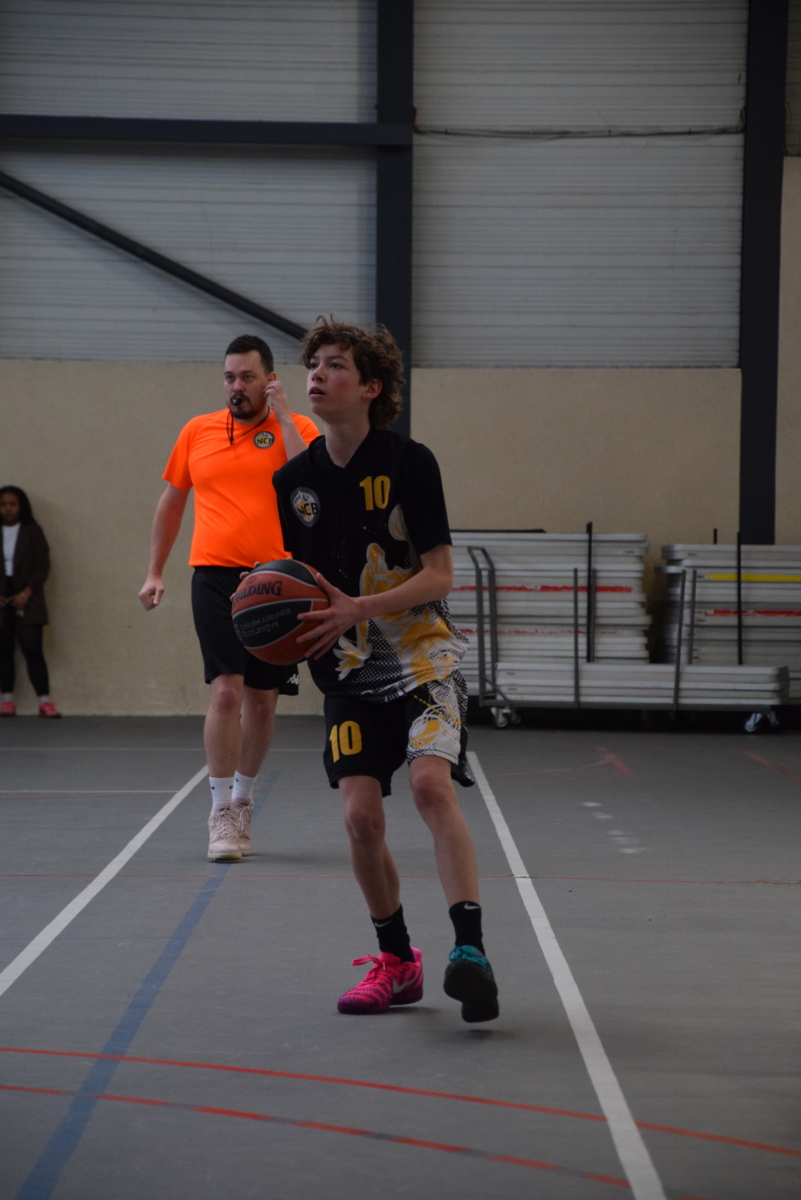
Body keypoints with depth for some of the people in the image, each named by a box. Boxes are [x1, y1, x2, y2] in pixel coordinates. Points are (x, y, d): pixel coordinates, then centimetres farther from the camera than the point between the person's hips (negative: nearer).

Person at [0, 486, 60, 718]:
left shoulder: (33, 532, 3)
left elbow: (42, 566, -2)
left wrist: (27, 592, -13)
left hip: (26, 601, -2)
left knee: (33, 649, -8)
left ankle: (45, 701, -9)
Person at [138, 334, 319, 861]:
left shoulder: (298, 428, 2)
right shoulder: (197, 432, 9)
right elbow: (172, 501, 20)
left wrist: (281, 415, -14)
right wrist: (155, 572, 18)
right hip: (216, 576, 0)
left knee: (263, 699, 8)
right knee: (226, 690, -13)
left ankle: (243, 799, 29)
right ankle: (222, 814, -8)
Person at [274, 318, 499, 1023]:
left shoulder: (410, 463, -8)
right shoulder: (294, 482, 5)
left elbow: (439, 574, -9)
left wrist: (357, 609, -21)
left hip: (423, 657, -4)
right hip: (351, 673, 4)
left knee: (431, 782, -25)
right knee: (361, 814, -8)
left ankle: (470, 949, -24)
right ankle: (397, 963, 10)